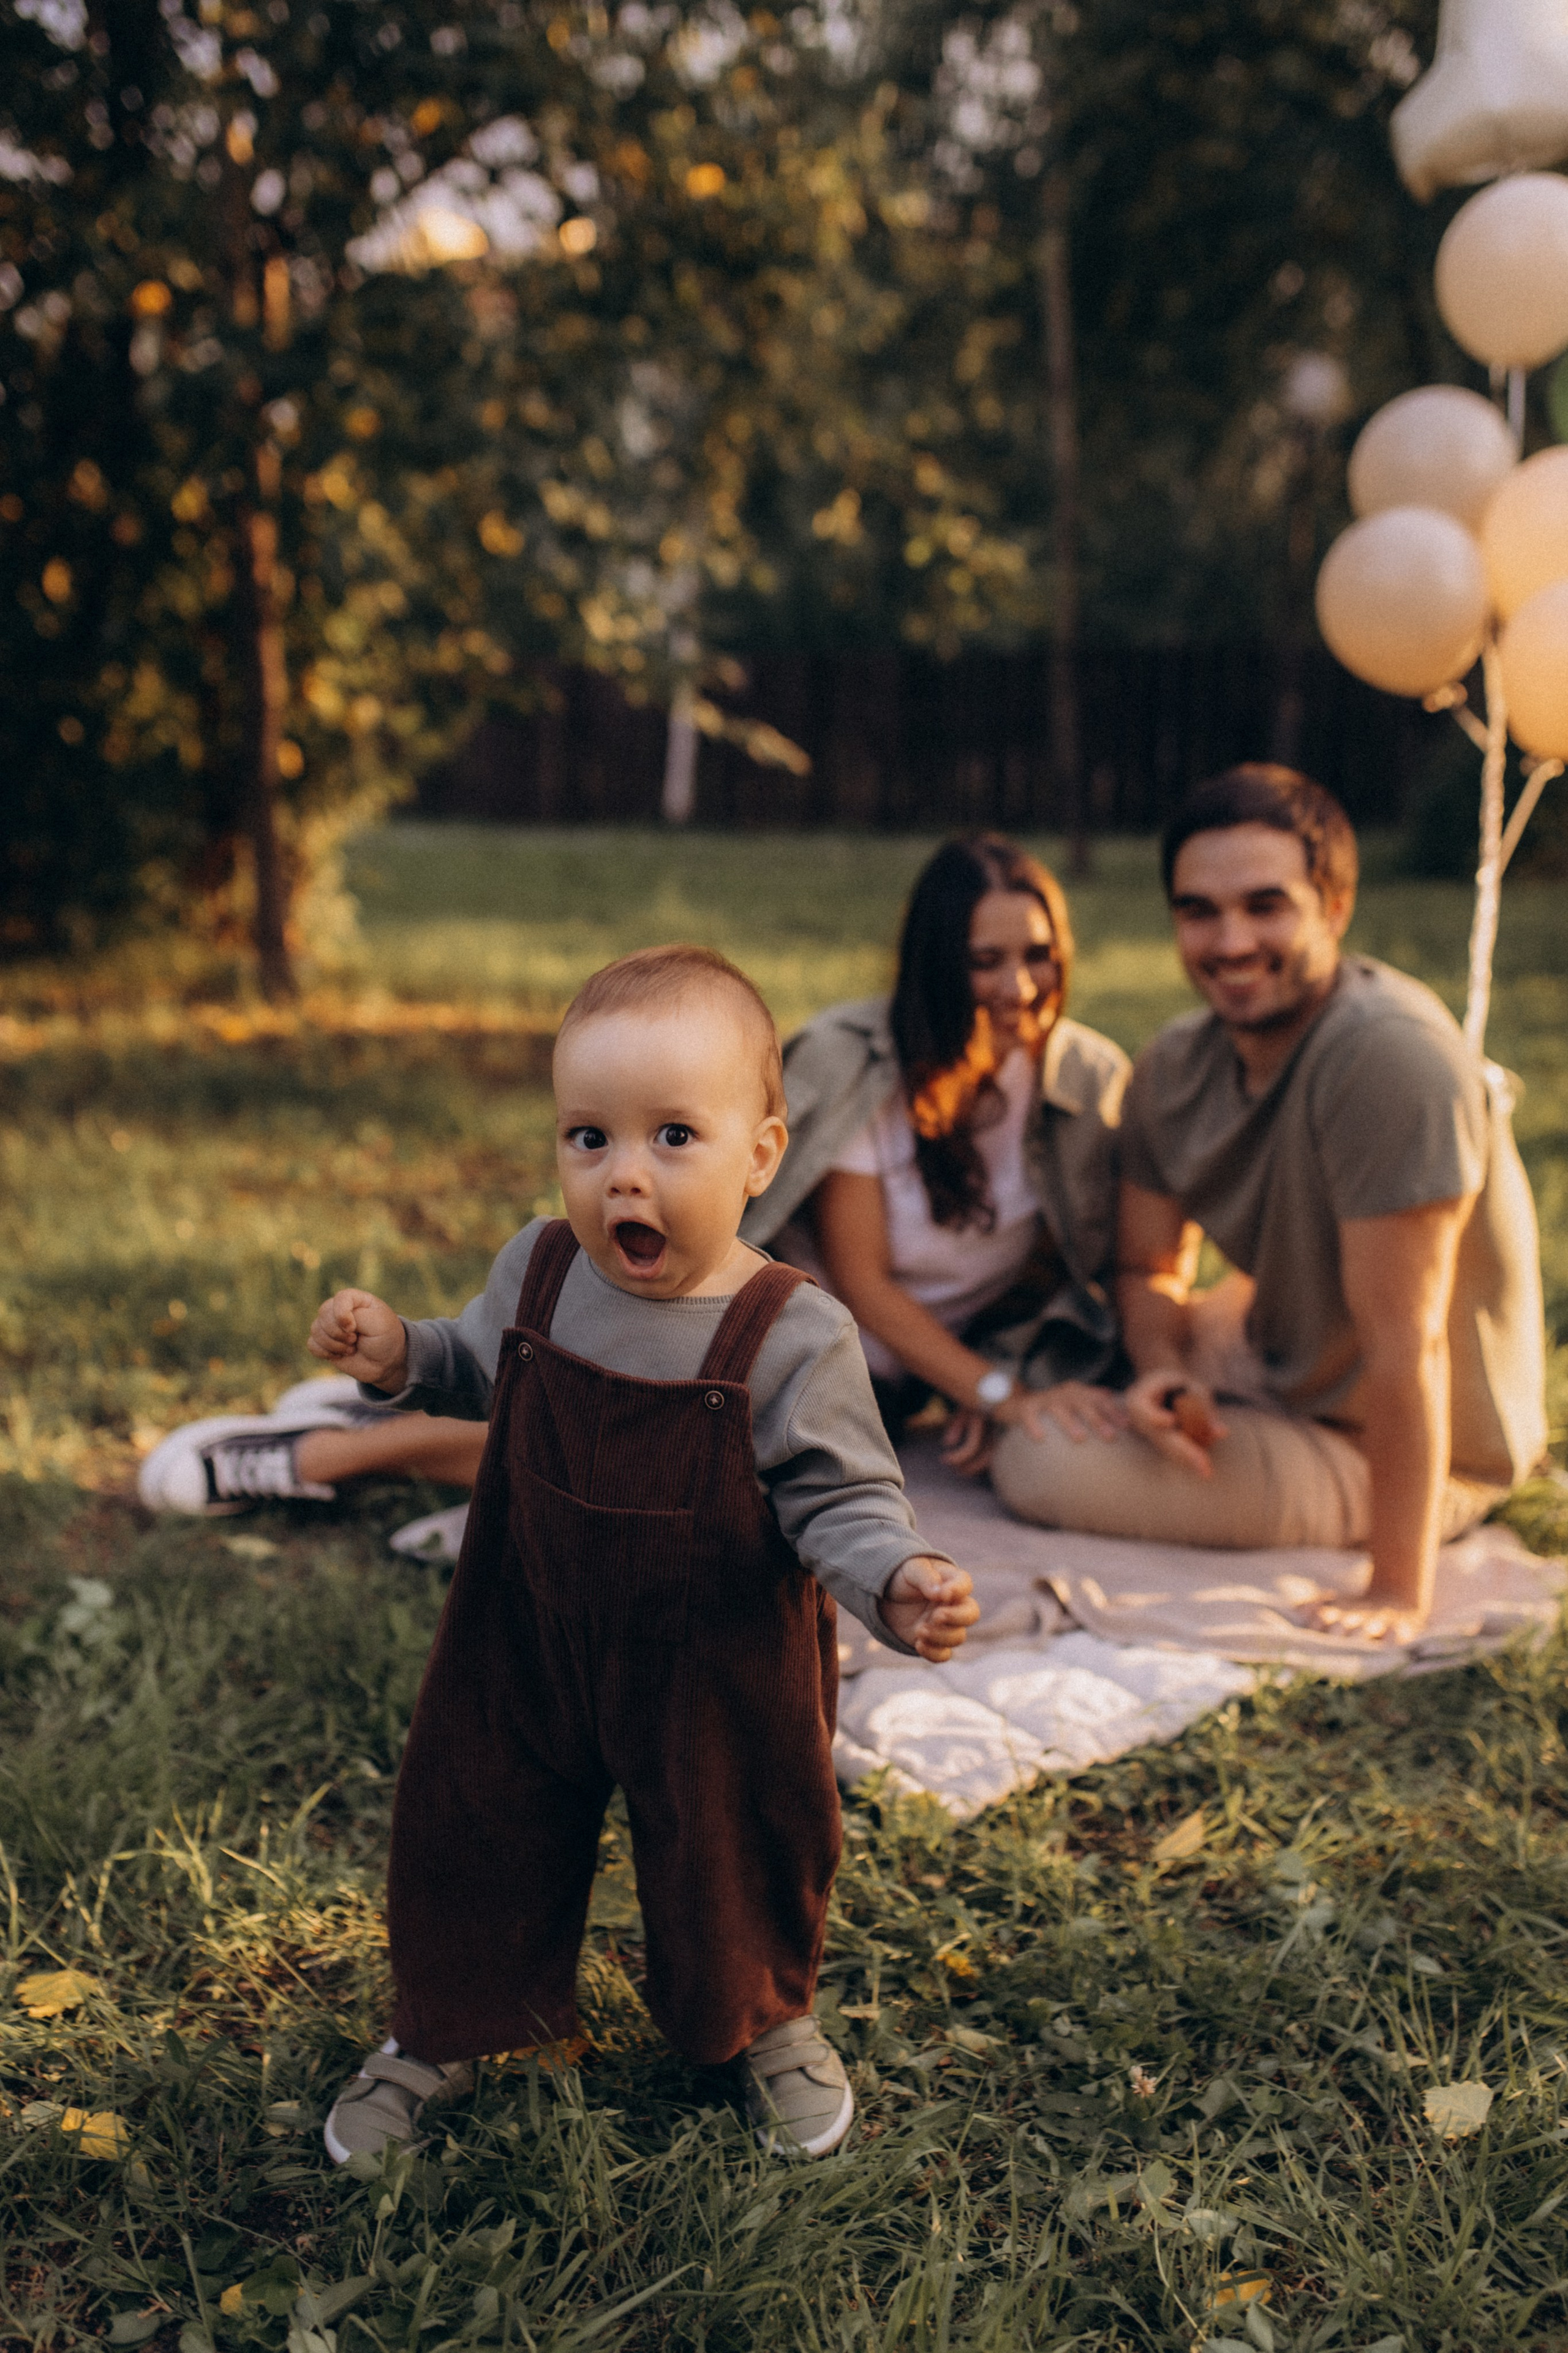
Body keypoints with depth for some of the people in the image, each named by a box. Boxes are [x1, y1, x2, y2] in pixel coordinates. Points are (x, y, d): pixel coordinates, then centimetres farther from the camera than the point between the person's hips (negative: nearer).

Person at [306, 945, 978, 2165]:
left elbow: (841, 1499, -19)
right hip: (529, 1639, 3)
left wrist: (899, 1583, -38)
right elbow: (484, 1375, 11)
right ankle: (447, 2026, 46)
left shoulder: (794, 1334, -23)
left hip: (720, 1669, -3)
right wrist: (402, 1354, -8)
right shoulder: (539, 1270, -9)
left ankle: (769, 2020, 50)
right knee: (476, 1824, 18)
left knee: (739, 1850, 18)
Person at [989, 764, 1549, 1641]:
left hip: (1405, 1451, -8)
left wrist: (1400, 1596, -31)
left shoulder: (1390, 1057, -32)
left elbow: (1405, 1341, -33)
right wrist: (1163, 1375, -16)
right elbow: (1151, 1269, 6)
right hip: (1275, 1362, 8)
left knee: (1041, 1468, -17)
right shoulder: (1177, 1065, -7)